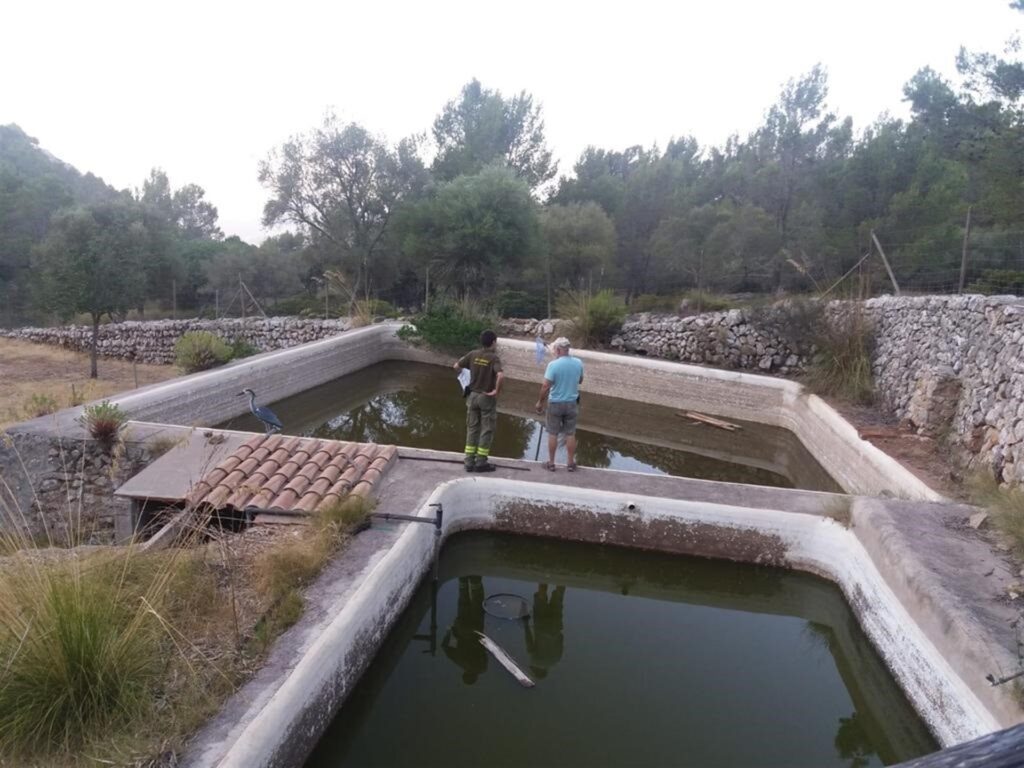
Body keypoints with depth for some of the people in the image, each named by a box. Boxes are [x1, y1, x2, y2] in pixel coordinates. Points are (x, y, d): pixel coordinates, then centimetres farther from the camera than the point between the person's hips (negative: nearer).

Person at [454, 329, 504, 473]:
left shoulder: (473, 354, -1)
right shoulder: (494, 357, -14)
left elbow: (456, 366, 5)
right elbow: (500, 375, -31)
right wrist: (496, 391, -17)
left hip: (473, 395, 5)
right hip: (487, 397, -5)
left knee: (472, 429, 12)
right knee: (486, 430, 6)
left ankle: (469, 462, 14)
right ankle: (481, 462, 9)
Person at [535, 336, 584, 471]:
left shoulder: (553, 364, -19)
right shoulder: (578, 363, -4)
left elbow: (545, 386, -17)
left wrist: (540, 402, -5)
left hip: (555, 403, -3)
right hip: (571, 403, 3)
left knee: (553, 434, 9)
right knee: (570, 434, 11)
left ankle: (551, 463, 17)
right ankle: (571, 463, 19)